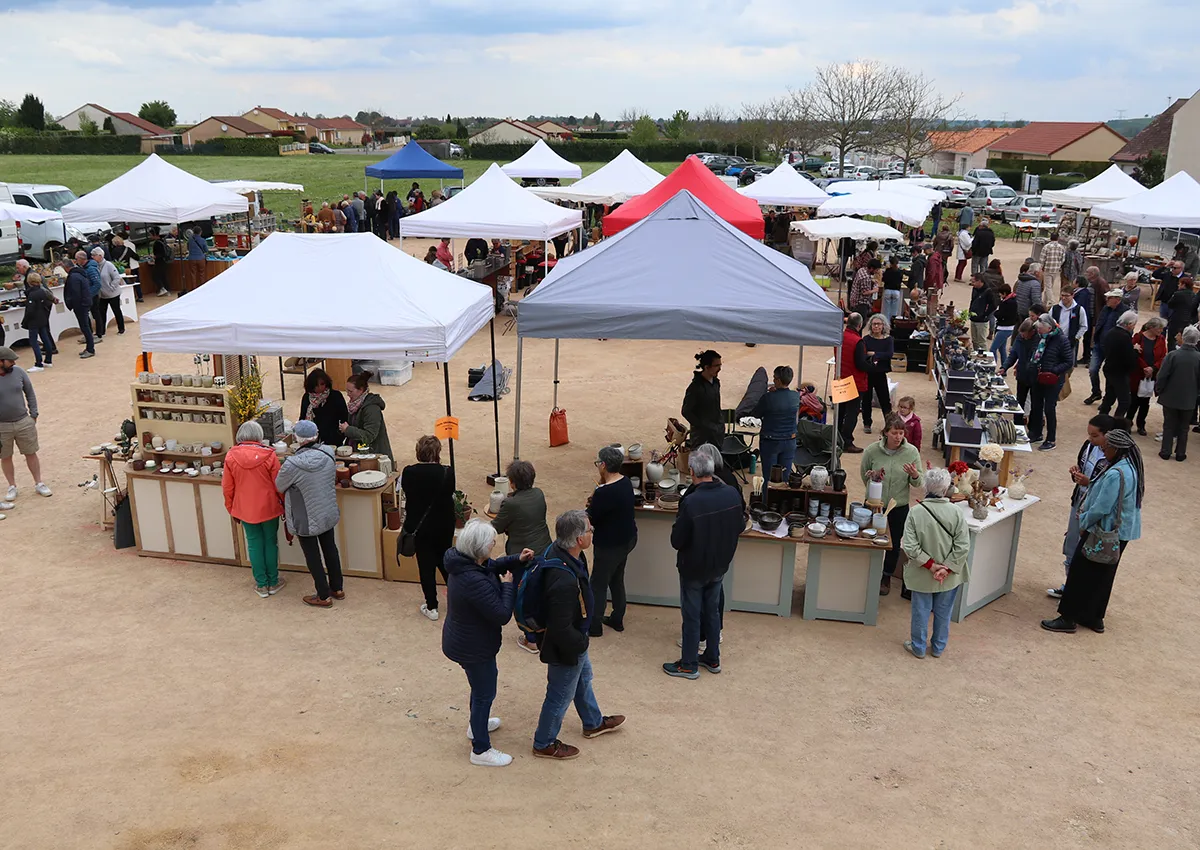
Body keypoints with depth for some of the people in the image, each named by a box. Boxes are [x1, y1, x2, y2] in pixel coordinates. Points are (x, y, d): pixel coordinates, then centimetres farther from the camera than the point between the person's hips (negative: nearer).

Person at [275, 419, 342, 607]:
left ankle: (324, 596, 26)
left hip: (306, 520, -5)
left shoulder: (292, 465, -27)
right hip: (329, 514, 5)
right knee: (330, 550, 22)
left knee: (313, 557, 13)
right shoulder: (328, 455, -13)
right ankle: (337, 588, 38)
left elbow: (279, 486, -9)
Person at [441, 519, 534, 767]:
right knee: (485, 693, 10)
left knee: (484, 682, 31)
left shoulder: (464, 562, -8)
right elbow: (502, 615, -31)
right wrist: (509, 585, -18)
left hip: (465, 640, 10)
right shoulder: (474, 582, -38)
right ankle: (481, 750, 28)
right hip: (472, 647, -10)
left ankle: (476, 725, 53)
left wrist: (517, 559, -5)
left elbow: (492, 566, 12)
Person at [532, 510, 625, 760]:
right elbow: (561, 629, -35)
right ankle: (544, 744, 38)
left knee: (583, 678, 31)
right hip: (565, 647, -9)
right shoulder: (564, 580, -43)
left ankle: (594, 723, 56)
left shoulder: (557, 550, -13)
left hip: (573, 638, 9)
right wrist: (581, 643, -15)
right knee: (561, 695, 14)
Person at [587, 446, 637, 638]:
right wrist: (596, 502, -2)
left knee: (598, 585, 8)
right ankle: (617, 620, 35)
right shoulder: (626, 482, -1)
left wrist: (592, 500, -5)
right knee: (617, 580, 23)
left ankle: (594, 626, 20)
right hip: (627, 539, 9)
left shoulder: (604, 492, -30)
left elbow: (591, 519, -20)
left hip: (610, 545, -9)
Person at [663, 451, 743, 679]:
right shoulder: (732, 494, -13)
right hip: (720, 566, 5)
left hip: (694, 568, -5)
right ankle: (712, 659, 35)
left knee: (691, 616, 10)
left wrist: (678, 523, -3)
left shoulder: (690, 503, -30)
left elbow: (676, 541, -21)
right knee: (712, 611, 22)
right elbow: (740, 527, 1)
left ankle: (689, 665, 24)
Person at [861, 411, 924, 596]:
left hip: (899, 506, 1)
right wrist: (870, 478, -18)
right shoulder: (872, 450, -13)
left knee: (895, 545, 14)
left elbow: (918, 483, -5)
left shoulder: (912, 451, -12)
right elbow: (863, 472, 4)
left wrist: (914, 475, -27)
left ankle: (886, 578, 37)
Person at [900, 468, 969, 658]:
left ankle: (918, 647, 34)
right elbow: (963, 546, -18)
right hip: (950, 576, 1)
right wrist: (947, 569, -14)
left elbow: (910, 547, -20)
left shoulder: (915, 512, -19)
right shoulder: (956, 513, -17)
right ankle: (938, 648, 37)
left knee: (921, 611, 17)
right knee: (943, 613, 20)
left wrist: (930, 565, -12)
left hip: (922, 576, -1)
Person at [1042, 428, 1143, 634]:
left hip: (1105, 532, -10)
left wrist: (1084, 523, -8)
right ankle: (1094, 618, 29)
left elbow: (1101, 508, -26)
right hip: (1122, 532, 10)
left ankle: (1068, 618, 10)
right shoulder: (1132, 467, 4)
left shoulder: (1116, 474, -28)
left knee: (1081, 573, 2)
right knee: (1102, 576, 19)